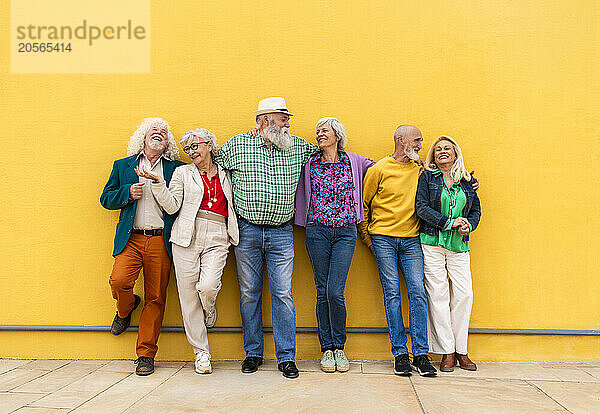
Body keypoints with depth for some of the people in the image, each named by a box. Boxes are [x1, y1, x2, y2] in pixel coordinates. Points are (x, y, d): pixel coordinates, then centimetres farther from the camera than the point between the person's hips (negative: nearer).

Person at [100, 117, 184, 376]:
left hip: (161, 241, 0)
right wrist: (127, 193, -4)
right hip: (131, 238, 1)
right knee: (119, 281, -21)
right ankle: (126, 310, 17)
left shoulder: (177, 169, 12)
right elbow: (106, 199, 13)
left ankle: (146, 355, 12)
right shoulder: (123, 166, 16)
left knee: (155, 299, -1)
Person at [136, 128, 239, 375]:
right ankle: (201, 353, 10)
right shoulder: (182, 172, 11)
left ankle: (209, 313, 16)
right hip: (187, 237, 0)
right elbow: (172, 206, 4)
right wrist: (157, 182, -9)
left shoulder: (225, 174, 16)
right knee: (188, 296, -2)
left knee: (208, 286, -21)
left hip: (217, 239, 0)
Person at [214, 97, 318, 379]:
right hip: (247, 231, 0)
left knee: (283, 294, -2)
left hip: (281, 232, 1)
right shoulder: (236, 145, 2)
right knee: (249, 293, 7)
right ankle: (253, 353, 20)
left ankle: (286, 357, 7)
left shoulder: (297, 147, 7)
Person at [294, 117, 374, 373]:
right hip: (317, 231, 1)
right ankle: (327, 349, 15)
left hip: (345, 232, -1)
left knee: (335, 292, -9)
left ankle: (339, 347, 9)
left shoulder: (354, 161, 10)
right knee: (323, 292, 2)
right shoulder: (310, 164, 9)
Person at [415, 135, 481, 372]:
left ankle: (461, 351, 11)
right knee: (438, 294, -5)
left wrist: (468, 226, -4)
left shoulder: (466, 181, 14)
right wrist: (449, 223, -12)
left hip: (459, 246, 3)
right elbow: (421, 207, -5)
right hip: (432, 243, -3)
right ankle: (447, 352, 4)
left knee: (464, 294, -2)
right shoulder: (427, 177, 5)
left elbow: (476, 209, 17)